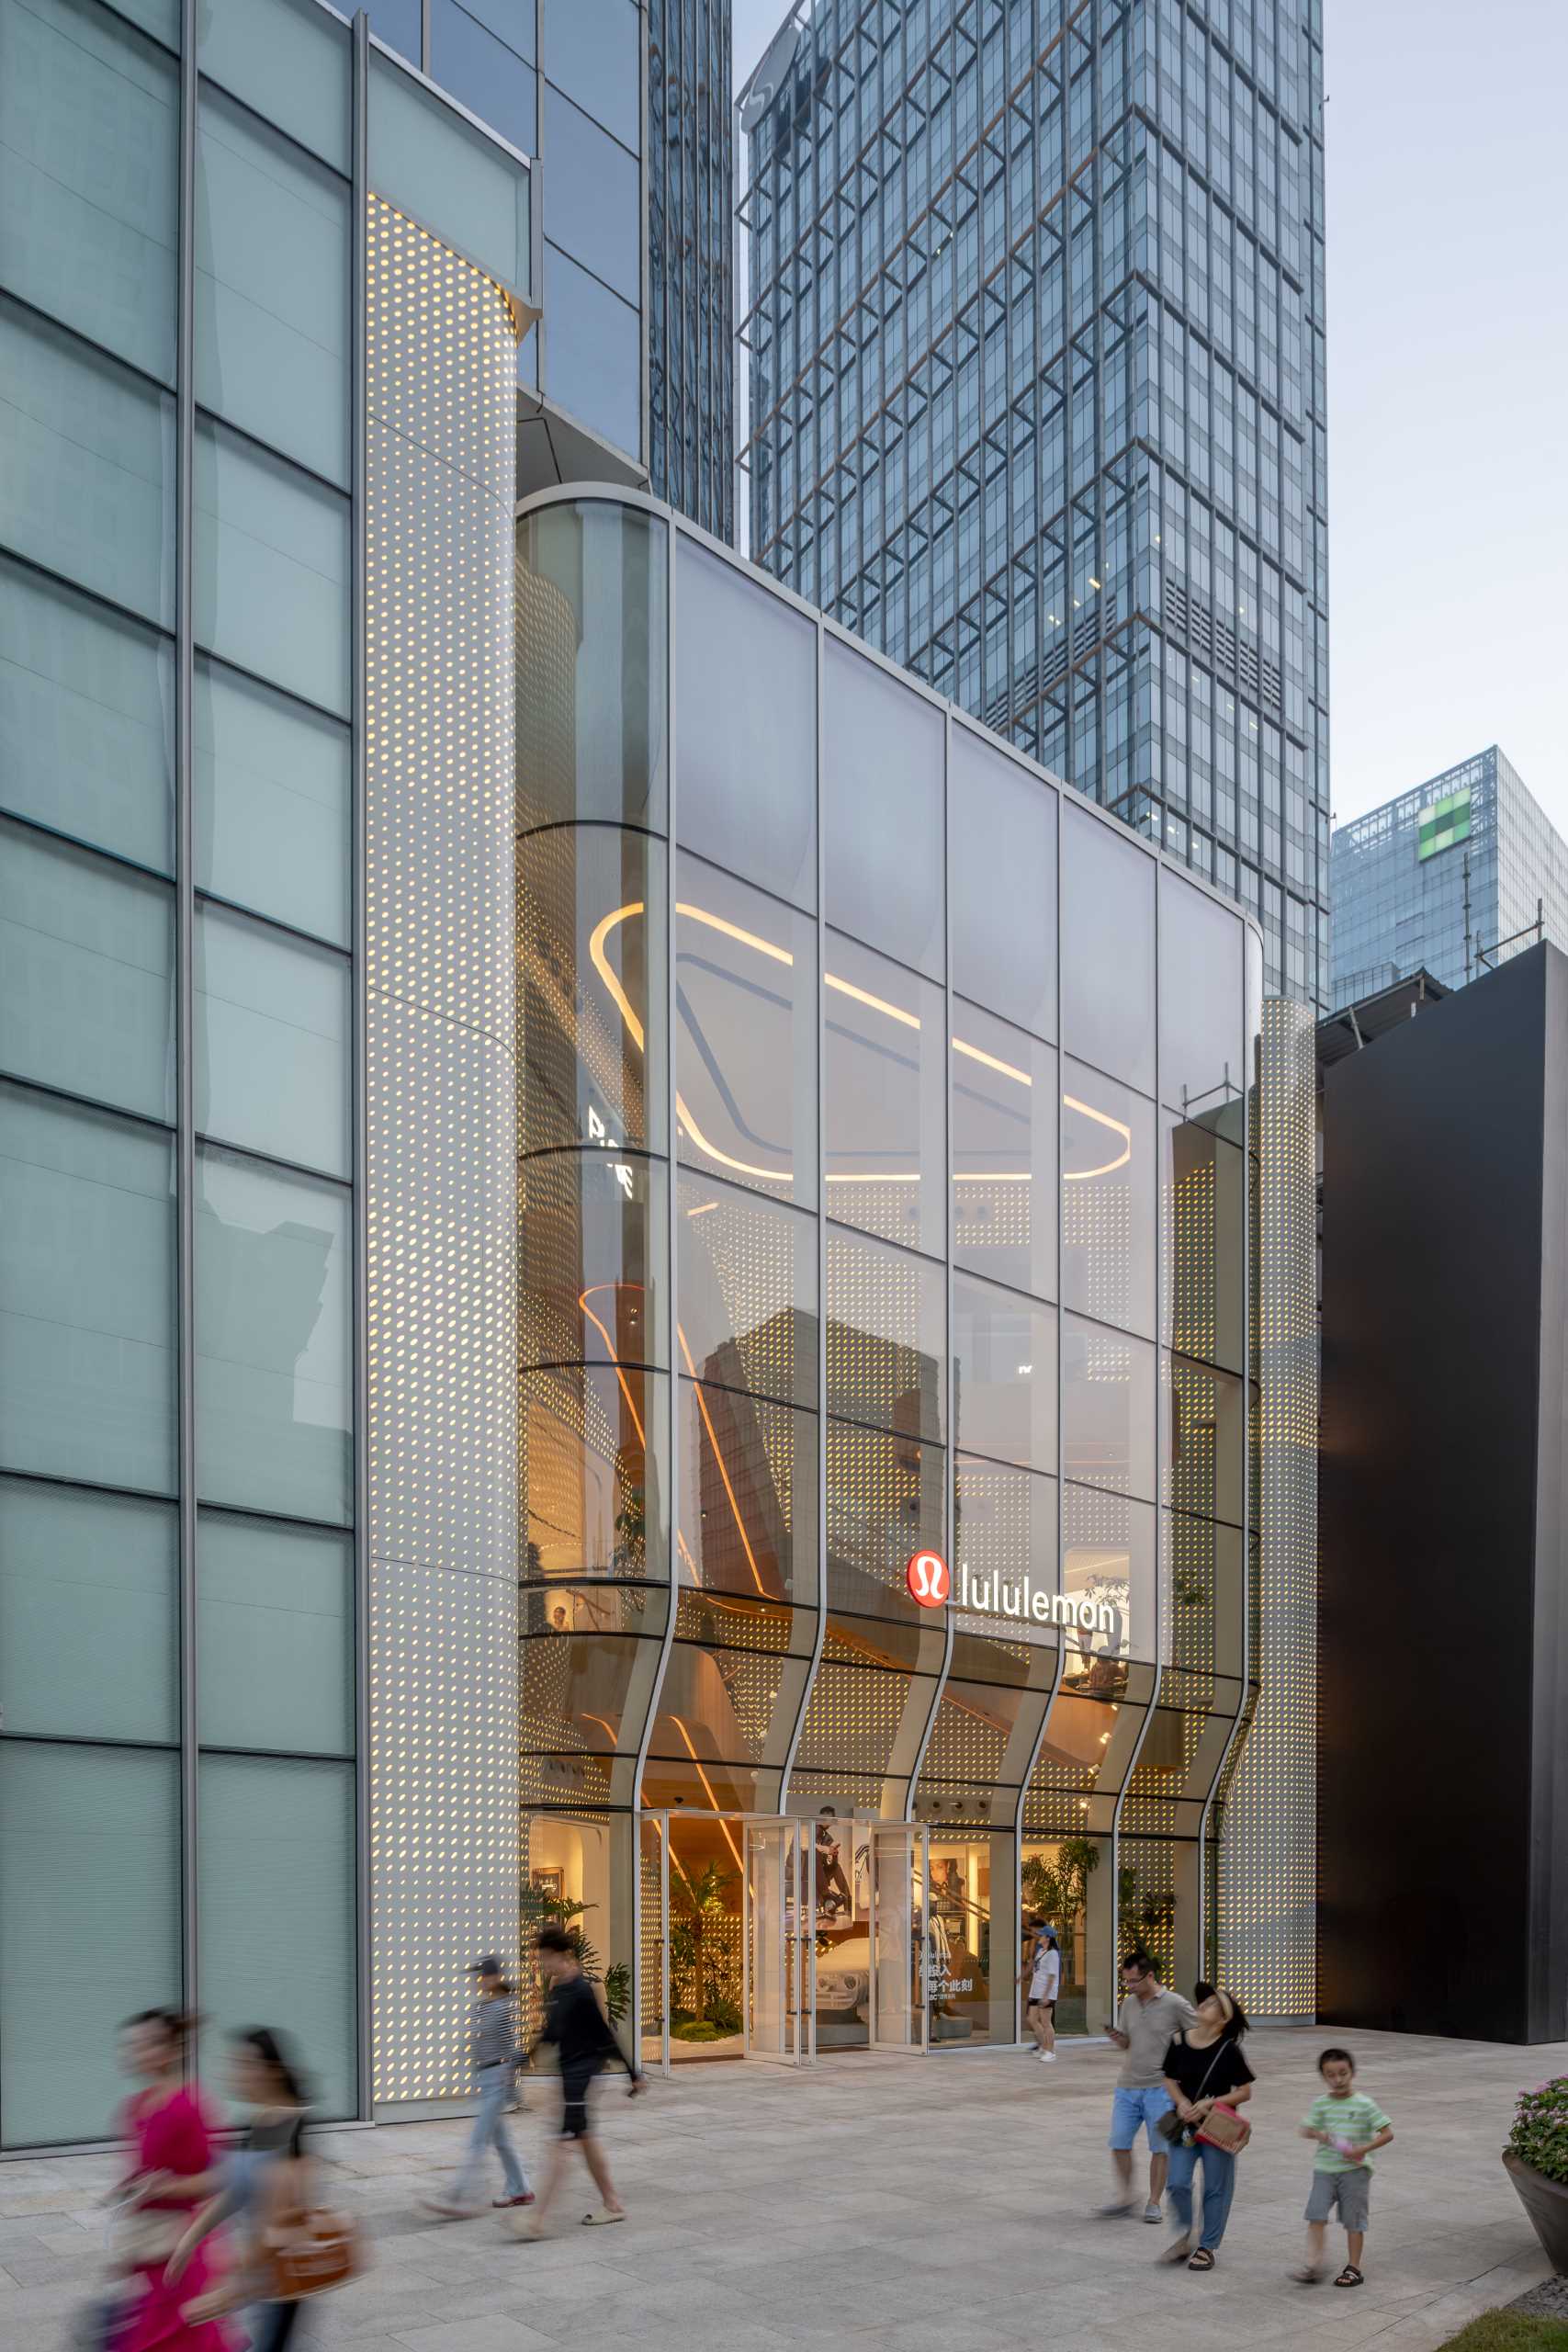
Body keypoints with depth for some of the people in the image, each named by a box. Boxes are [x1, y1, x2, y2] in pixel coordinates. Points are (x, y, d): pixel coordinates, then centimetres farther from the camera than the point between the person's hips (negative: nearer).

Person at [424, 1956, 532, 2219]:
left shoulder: (504, 2008, -15)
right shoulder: (479, 2007, 10)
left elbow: (512, 2049, -15)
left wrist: (510, 2086, -15)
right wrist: (474, 2077, 21)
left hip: (498, 2079, -9)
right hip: (482, 2079, 9)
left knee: (477, 2141, -10)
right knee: (500, 2139, 16)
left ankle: (464, 2201, -11)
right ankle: (519, 2190, 27)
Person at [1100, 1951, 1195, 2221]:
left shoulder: (1175, 2004, -10)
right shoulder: (1129, 2003, 7)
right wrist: (1117, 2038, -7)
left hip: (1160, 2087, -5)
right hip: (1127, 2086, 5)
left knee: (1159, 2148, 4)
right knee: (1119, 2143, 2)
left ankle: (1154, 2203, 16)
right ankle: (1124, 2198, 17)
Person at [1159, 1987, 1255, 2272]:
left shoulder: (1228, 2049, -13)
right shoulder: (1179, 2042, -4)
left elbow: (1244, 2092, -8)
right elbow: (1170, 2080, 9)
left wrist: (1208, 2103, -18)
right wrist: (1182, 2102, -11)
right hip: (1184, 2126, 2)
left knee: (1216, 2188, 7)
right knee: (1178, 2184, -3)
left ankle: (1208, 2246, 23)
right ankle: (1183, 2236, 22)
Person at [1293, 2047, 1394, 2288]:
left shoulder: (1364, 2104, -7)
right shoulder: (1321, 2103, 3)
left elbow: (1387, 2133, -8)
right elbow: (1305, 2130, 7)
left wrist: (1363, 2149, -19)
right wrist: (1318, 2134, -16)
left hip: (1354, 2170, -2)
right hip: (1325, 2169, 3)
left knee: (1354, 2221, 6)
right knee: (1316, 2215, -7)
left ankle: (1354, 2268, 18)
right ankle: (1314, 2264, -1)